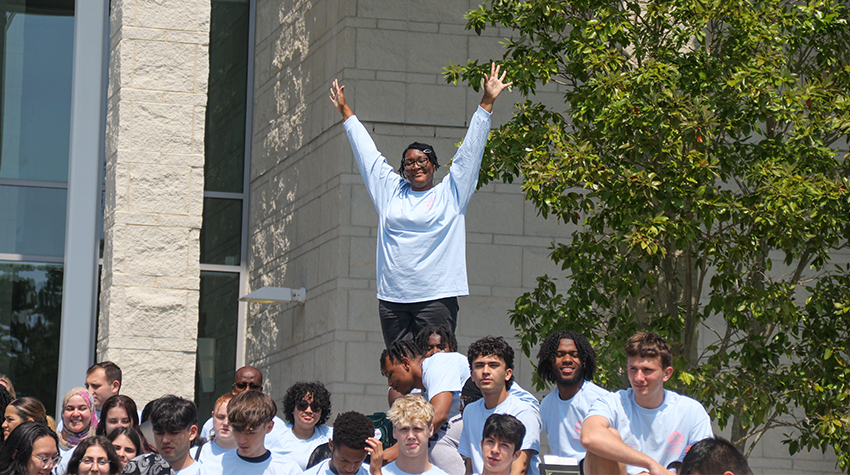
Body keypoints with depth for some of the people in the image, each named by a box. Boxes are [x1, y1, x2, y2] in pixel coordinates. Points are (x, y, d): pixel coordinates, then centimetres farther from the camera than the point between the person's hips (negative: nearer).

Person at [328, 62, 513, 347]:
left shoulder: (450, 193, 7)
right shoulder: (391, 191, 16)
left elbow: (471, 151, 5)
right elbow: (367, 152, 25)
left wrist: (487, 103, 1)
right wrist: (345, 111, 33)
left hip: (437, 295, -3)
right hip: (392, 299, 4)